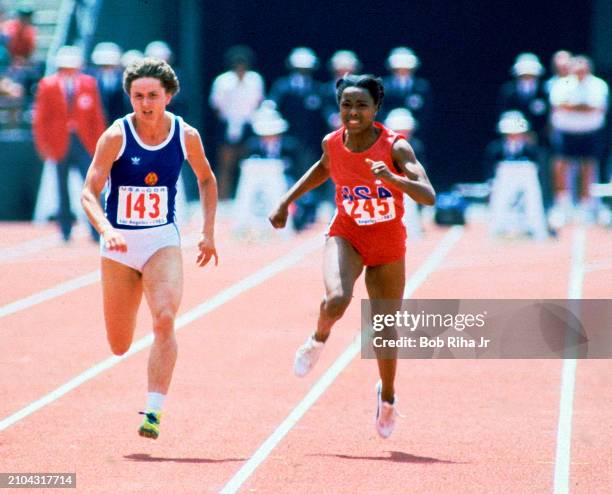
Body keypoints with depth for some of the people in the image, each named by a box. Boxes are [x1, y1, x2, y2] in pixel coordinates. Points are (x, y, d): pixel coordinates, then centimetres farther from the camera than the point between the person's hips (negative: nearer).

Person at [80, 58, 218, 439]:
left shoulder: (186, 136, -4)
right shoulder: (116, 136, -12)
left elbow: (207, 180, 15)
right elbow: (90, 193, -16)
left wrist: (209, 232, 8)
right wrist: (106, 230, -34)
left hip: (163, 240, 0)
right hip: (119, 244, 0)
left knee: (164, 321, -25)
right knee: (119, 347, 9)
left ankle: (154, 412, -23)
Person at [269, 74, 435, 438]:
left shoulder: (395, 147, -22)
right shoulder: (332, 143, -10)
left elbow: (428, 196, -31)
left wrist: (392, 179, -48)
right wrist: (286, 202, 12)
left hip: (388, 246, -1)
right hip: (346, 236, 1)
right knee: (337, 300, -30)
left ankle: (387, 396, 36)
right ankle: (319, 340, 5)